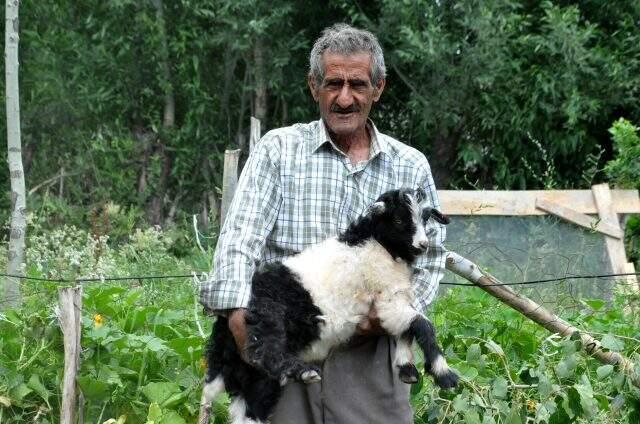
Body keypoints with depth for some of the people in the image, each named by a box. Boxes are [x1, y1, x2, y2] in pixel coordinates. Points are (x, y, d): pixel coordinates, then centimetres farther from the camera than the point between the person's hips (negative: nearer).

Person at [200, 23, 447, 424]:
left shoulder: (411, 166, 10)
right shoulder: (278, 150, 4)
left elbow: (431, 255, 13)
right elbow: (240, 237, -6)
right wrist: (239, 311, -23)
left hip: (370, 352, 2)